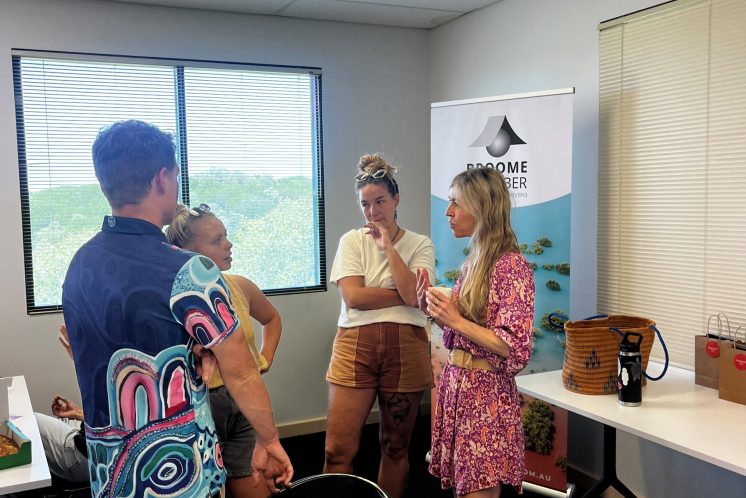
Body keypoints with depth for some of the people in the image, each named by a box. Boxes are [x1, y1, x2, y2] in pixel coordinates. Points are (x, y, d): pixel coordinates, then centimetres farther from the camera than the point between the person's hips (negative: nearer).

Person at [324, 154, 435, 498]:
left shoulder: (420, 245, 6)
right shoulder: (352, 241, 6)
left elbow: (413, 294, -11)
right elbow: (353, 296, -7)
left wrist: (389, 247, -8)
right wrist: (404, 296, -7)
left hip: (405, 346, 1)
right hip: (356, 344, 0)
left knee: (396, 444, 13)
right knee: (338, 448, -3)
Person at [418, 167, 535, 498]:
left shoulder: (512, 266, -15)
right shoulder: (472, 262, 9)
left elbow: (515, 348, -20)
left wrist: (456, 320, -21)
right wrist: (434, 310, 0)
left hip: (486, 392, -8)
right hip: (456, 384, 8)